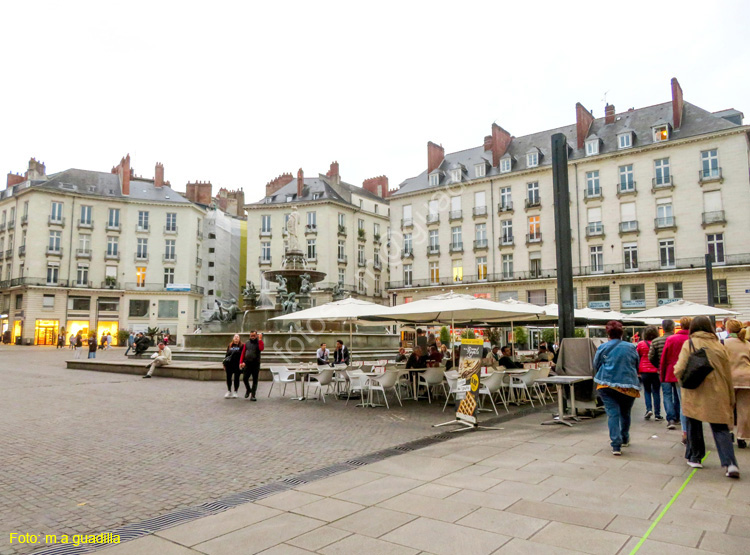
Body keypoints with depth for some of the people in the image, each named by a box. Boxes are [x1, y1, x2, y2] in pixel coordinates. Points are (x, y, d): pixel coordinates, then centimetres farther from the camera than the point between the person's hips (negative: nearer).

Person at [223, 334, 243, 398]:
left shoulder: (242, 346, 0)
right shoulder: (230, 346, 13)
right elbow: (226, 354, 17)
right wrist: (224, 363, 13)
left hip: (237, 364, -4)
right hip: (229, 364, 4)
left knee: (236, 378, 2)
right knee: (228, 378, 7)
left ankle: (235, 392, 13)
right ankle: (229, 391, 20)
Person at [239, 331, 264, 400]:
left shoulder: (259, 342, 3)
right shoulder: (247, 343, 10)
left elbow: (261, 348, -19)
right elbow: (243, 353, 10)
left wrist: (260, 339, -18)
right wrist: (241, 362, 2)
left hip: (256, 364, -2)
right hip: (247, 364, 2)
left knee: (255, 380, 1)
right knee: (245, 378, -1)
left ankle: (253, 396, 7)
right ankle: (248, 390, 27)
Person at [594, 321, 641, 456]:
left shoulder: (603, 347, -1)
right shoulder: (631, 347, 5)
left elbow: (596, 365, 7)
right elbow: (637, 366, 15)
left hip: (606, 384, -2)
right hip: (628, 385, 2)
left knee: (612, 413, -3)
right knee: (625, 413, 20)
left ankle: (616, 445, -12)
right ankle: (625, 439, 37)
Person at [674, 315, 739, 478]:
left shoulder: (689, 344, -7)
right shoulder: (719, 346, 2)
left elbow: (680, 370, -14)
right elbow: (728, 375, 8)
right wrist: (731, 398, 17)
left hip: (694, 394, -2)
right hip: (717, 394, 2)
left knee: (694, 426, 13)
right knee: (720, 428, 7)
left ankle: (695, 458, 22)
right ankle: (730, 463, -5)